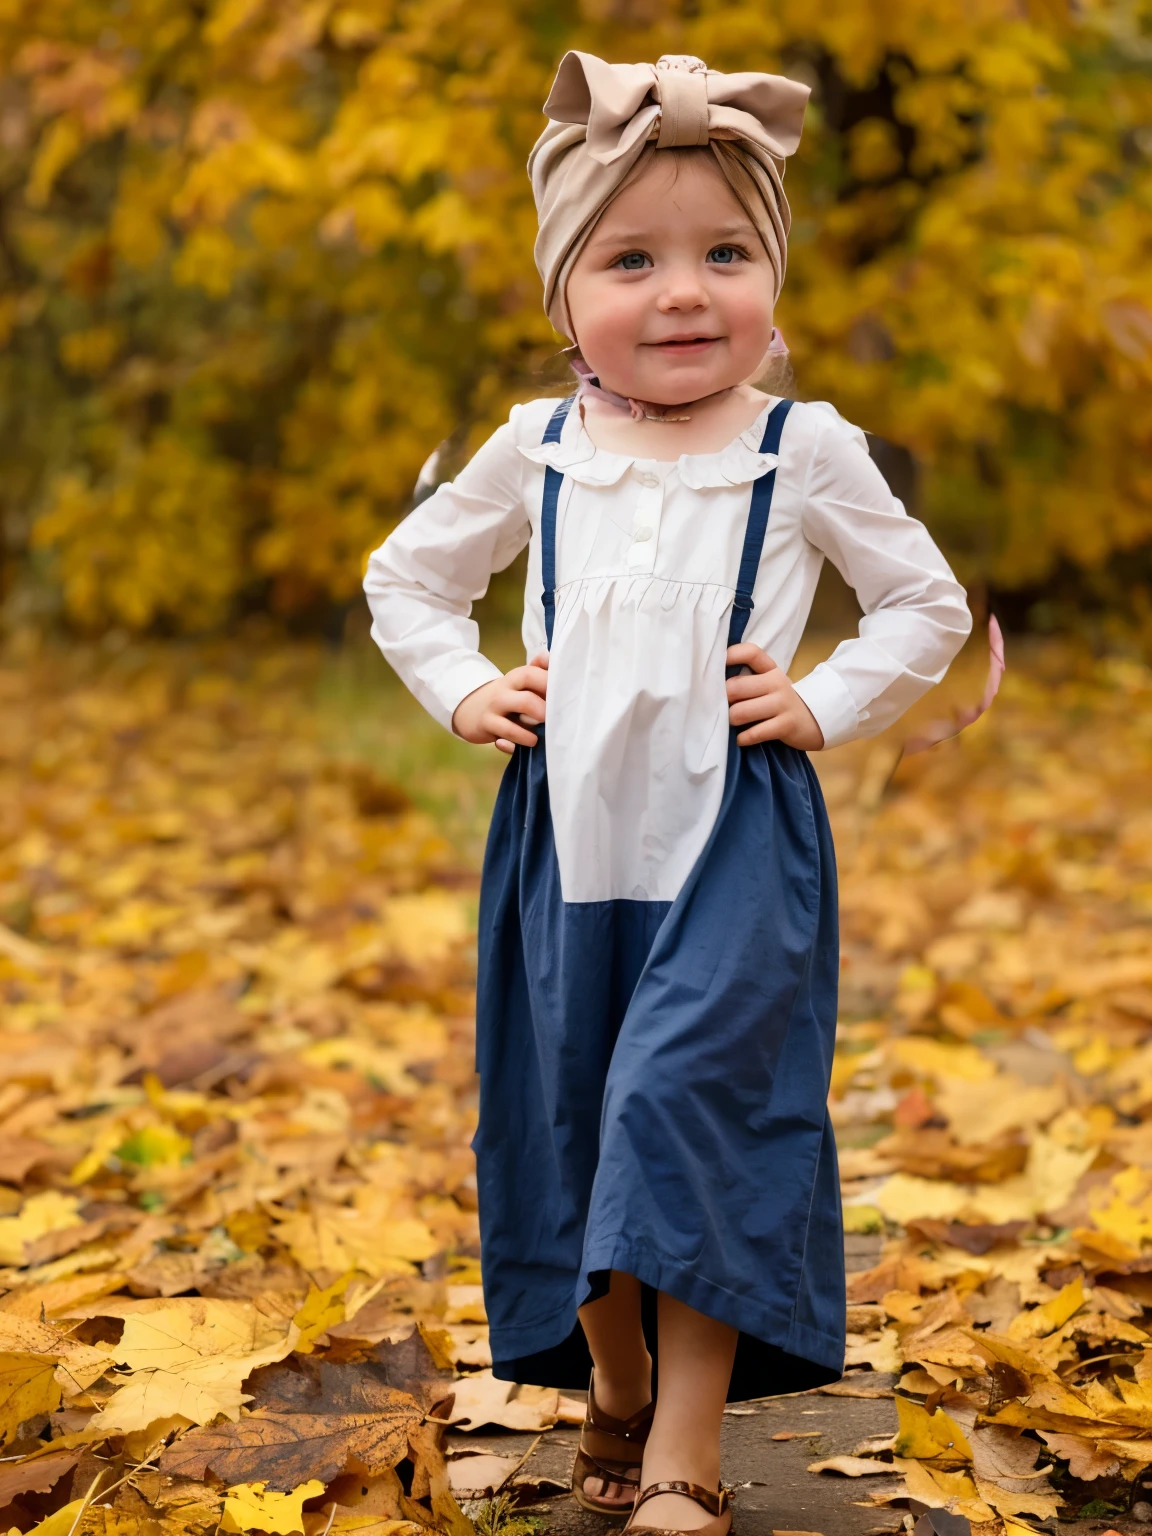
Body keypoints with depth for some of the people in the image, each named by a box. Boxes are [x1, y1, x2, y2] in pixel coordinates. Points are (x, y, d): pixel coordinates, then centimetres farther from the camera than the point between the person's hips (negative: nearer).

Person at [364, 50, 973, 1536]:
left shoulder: (806, 451, -2)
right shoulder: (535, 450, 4)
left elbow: (930, 607, 8)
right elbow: (405, 575, 19)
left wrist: (825, 705, -4)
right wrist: (464, 691, 4)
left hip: (734, 841, -3)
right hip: (569, 840, 3)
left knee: (691, 1107, -13)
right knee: (567, 1124, 10)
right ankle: (615, 1395, 32)